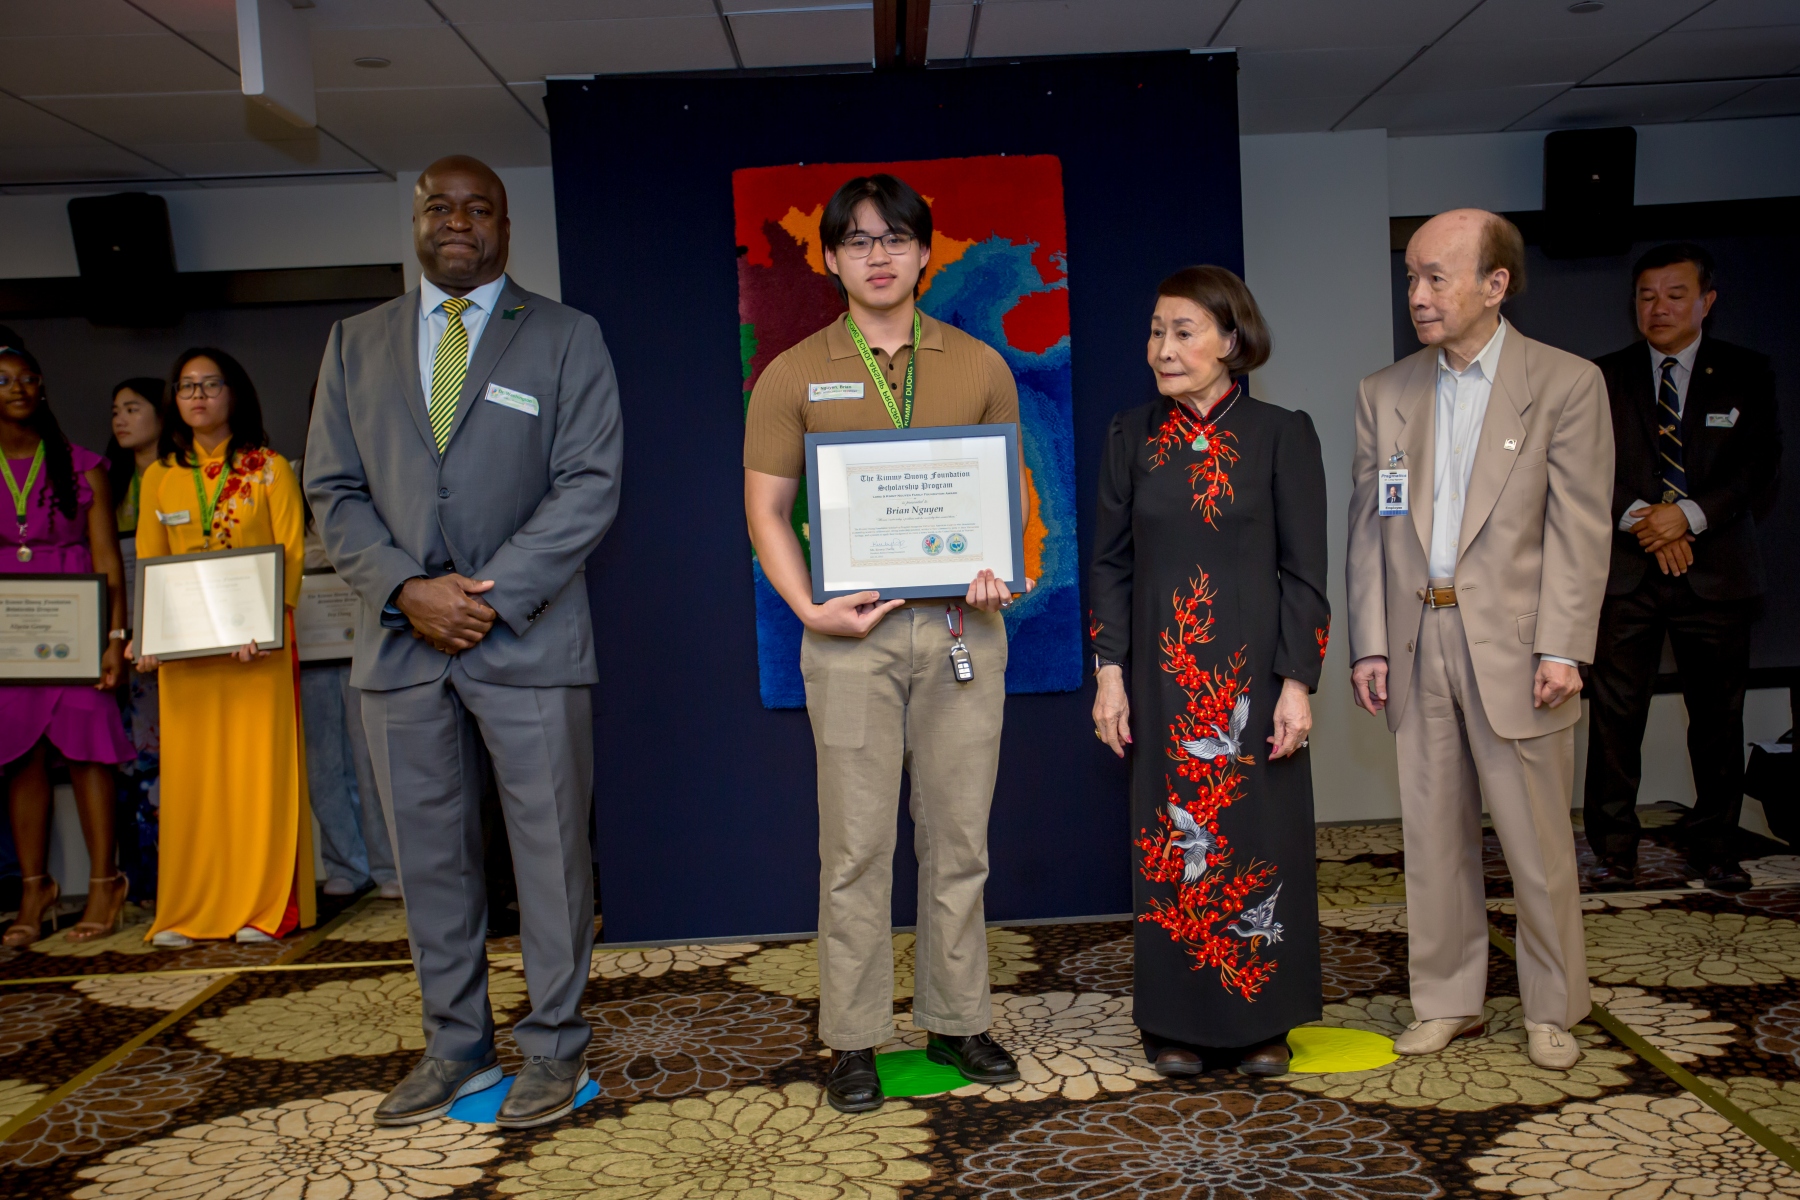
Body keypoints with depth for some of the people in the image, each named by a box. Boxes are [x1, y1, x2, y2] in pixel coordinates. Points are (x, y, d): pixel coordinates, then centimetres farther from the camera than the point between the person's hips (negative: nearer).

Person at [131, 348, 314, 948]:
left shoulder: (270, 470, 4)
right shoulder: (159, 477, 13)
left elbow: (290, 557, -2)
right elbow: (148, 565, 11)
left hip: (258, 641, -3)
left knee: (259, 766, -2)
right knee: (189, 771, 3)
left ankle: (263, 907, 5)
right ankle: (188, 912, 11)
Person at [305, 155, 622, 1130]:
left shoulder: (565, 338, 5)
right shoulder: (356, 344, 14)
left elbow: (588, 485, -5)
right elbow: (334, 491, 9)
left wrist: (493, 595, -13)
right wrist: (407, 590, -8)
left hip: (528, 640, -3)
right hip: (401, 641, 3)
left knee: (549, 849, 2)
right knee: (430, 856, 10)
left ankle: (553, 1048, 16)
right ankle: (455, 1047, 25)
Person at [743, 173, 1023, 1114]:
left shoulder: (980, 367, 11)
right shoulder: (794, 376, 6)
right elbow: (765, 509, 4)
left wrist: (1000, 572, -7)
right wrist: (809, 608, -11)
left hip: (961, 623, 2)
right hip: (852, 631, -1)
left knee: (958, 837, 9)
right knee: (855, 843, 2)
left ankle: (957, 1020, 23)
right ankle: (853, 1040, 14)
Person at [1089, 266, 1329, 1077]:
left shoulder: (1282, 435, -3)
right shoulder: (1132, 436, 4)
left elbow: (1305, 572, -4)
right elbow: (1110, 563, 5)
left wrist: (1298, 683, -9)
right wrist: (1109, 672, -1)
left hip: (1252, 673, -2)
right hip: (1164, 675, 2)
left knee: (1260, 837, 7)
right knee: (1172, 841, 8)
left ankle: (1263, 1020, 22)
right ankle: (1176, 1021, 22)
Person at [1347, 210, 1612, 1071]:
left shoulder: (1567, 384, -2)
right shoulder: (1384, 393, 9)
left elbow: (1580, 529, -5)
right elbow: (1368, 526, 8)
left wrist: (1562, 648, -12)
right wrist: (1369, 643, 2)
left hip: (1513, 647, -3)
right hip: (1416, 646, 3)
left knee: (1537, 842, 6)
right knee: (1433, 837, 11)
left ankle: (1552, 1009, 24)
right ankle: (1447, 1000, 25)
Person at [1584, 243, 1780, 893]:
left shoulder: (1747, 374, 9)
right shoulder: (1604, 377, 9)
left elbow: (1759, 471, 0)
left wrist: (1689, 515, -15)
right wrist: (1639, 519, -14)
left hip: (1716, 568, 1)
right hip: (1625, 569, 0)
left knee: (1718, 715, 5)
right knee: (1615, 713, -2)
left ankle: (1715, 845, 19)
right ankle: (1613, 846, 8)